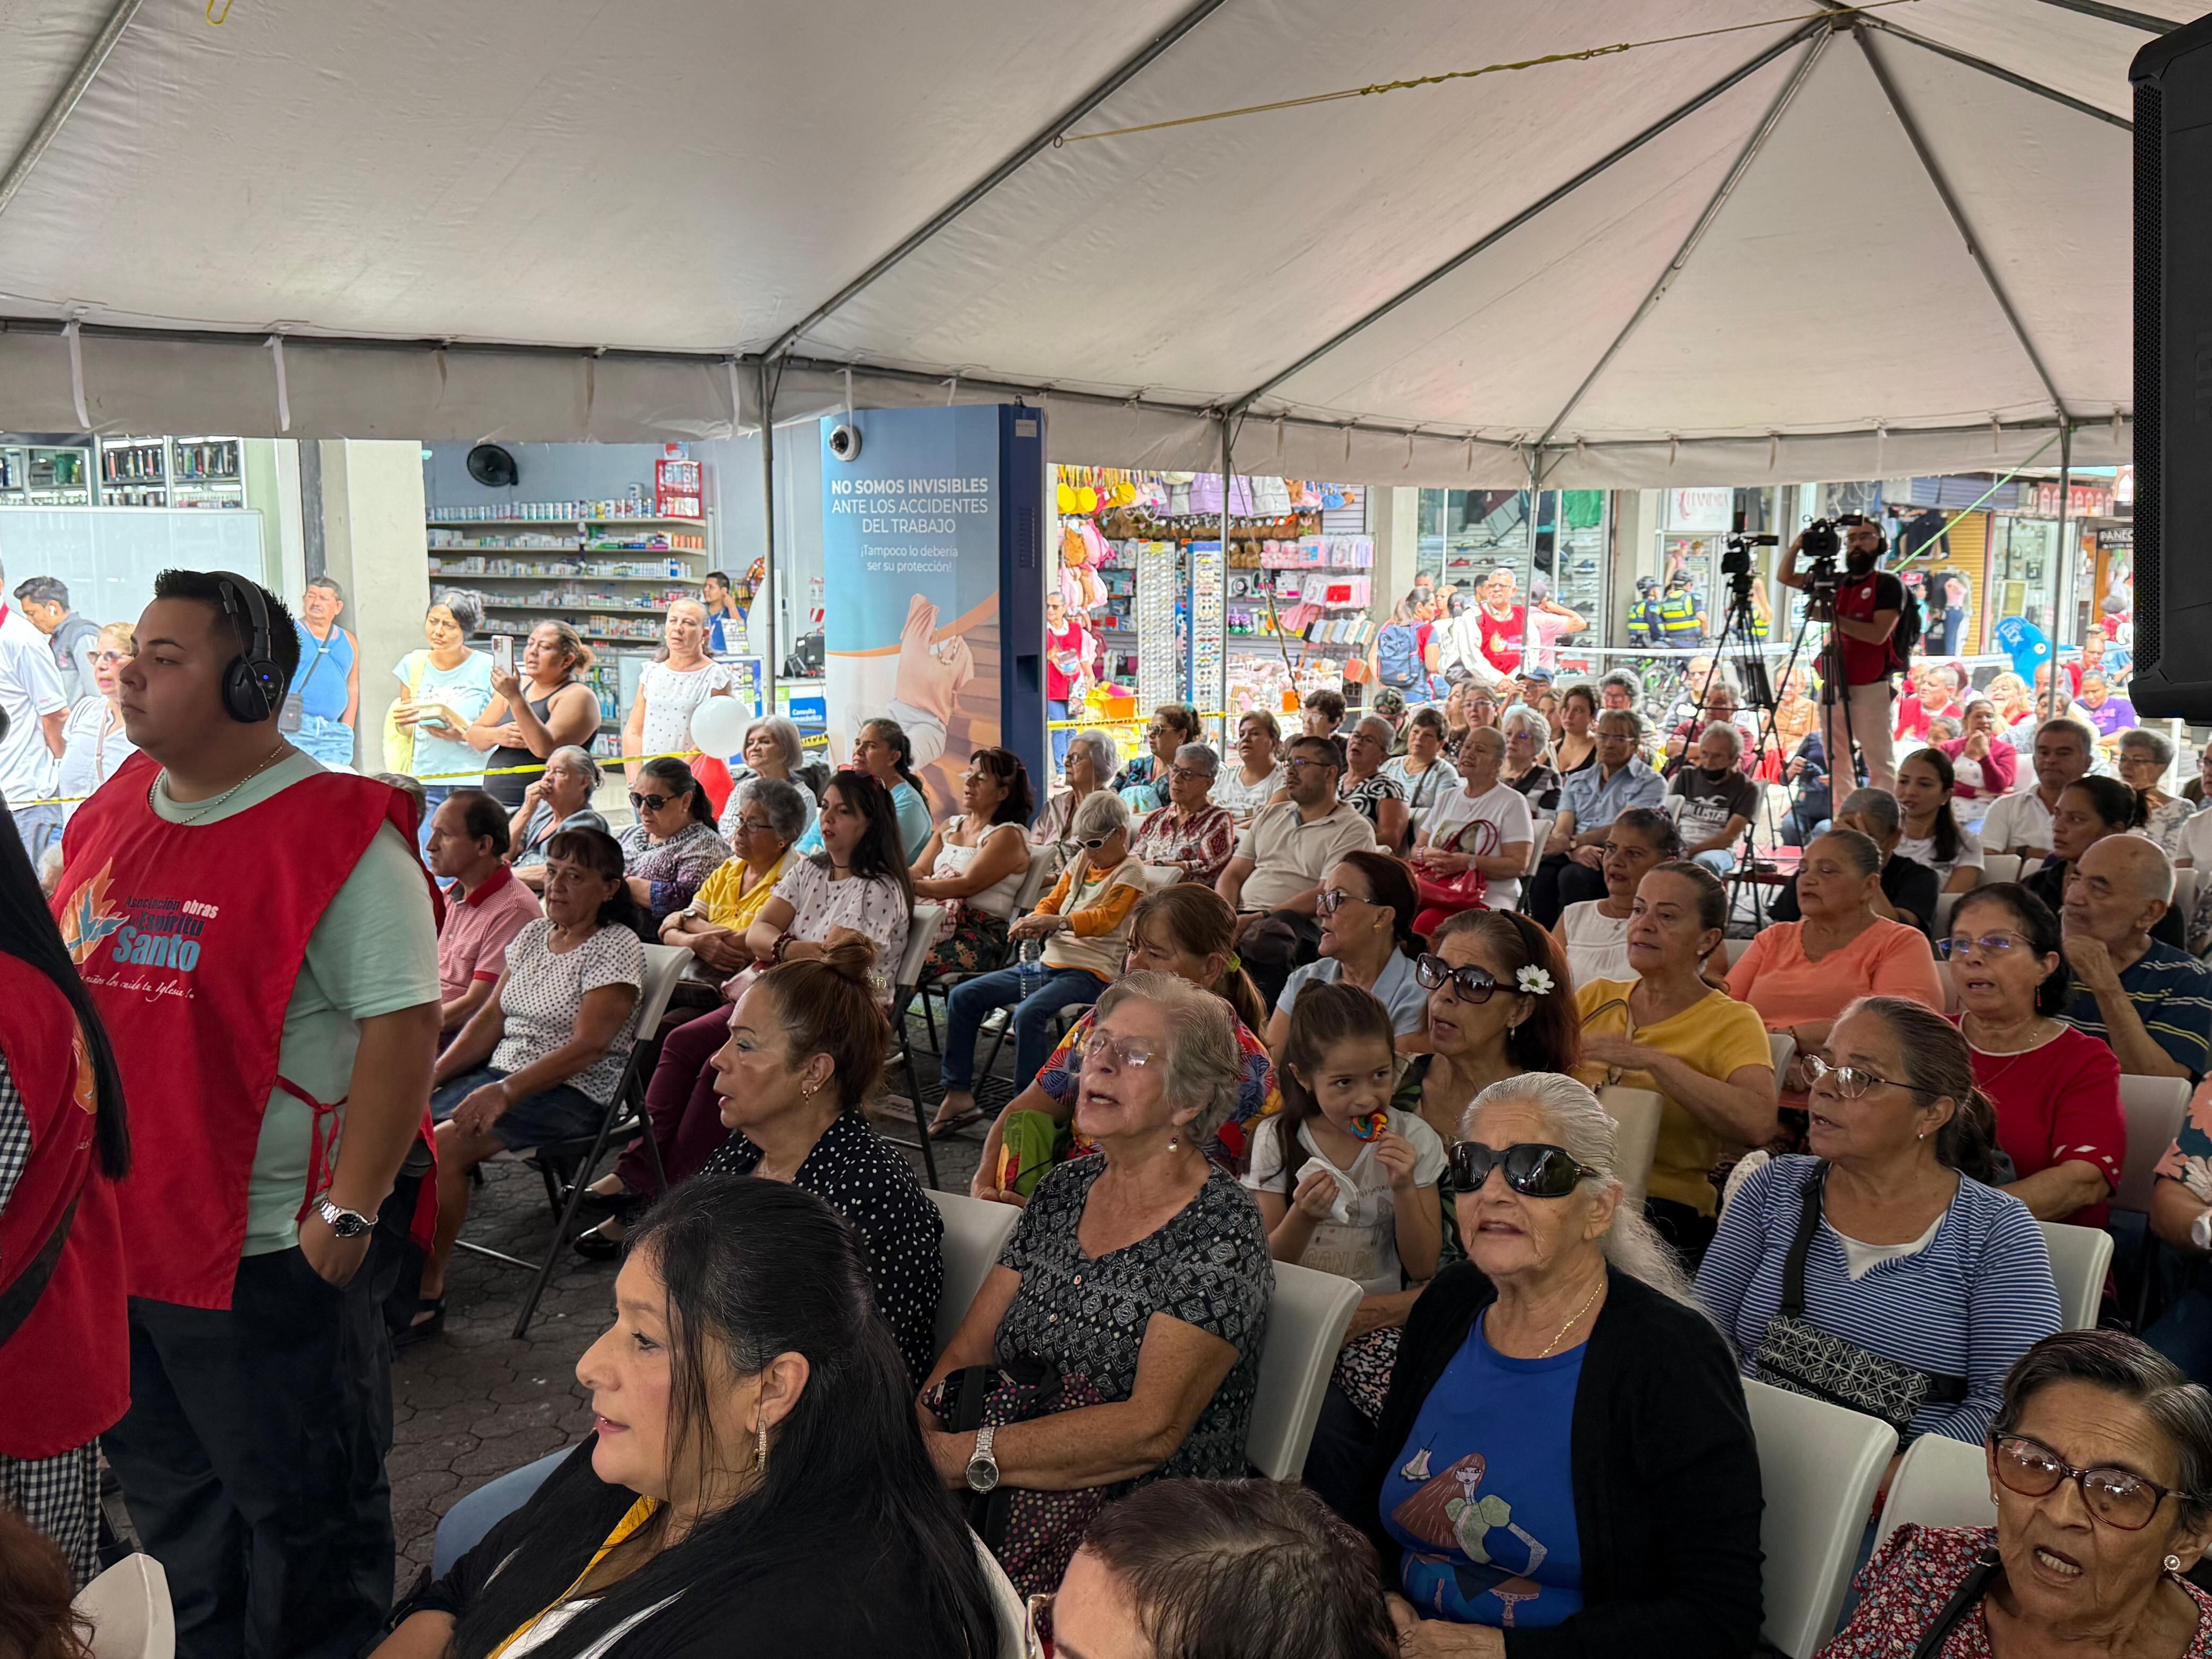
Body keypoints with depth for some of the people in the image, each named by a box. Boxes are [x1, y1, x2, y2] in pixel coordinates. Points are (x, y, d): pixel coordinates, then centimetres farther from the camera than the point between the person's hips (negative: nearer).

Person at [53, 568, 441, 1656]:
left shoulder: (337, 836, -17)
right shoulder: (111, 817, 7)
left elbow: (404, 1023, -21)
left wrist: (351, 1211, -23)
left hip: (269, 1253, -7)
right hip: (112, 1240, 8)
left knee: (302, 1515, 10)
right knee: (168, 1503, 24)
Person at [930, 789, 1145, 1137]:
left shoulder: (1130, 873, -3)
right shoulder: (1081, 862, 19)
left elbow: (1104, 919, -17)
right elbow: (1052, 902, 19)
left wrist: (1058, 922, -32)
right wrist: (1033, 922, -5)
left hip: (1089, 972, -8)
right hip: (1048, 962, 8)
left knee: (1029, 1013, -36)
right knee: (963, 997, -2)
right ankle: (958, 1094, 1)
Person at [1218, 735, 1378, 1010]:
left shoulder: (1354, 830, 5)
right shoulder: (1270, 815, 26)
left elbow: (1325, 897, -7)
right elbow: (1233, 875, 20)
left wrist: (1260, 918, -15)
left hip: (1299, 924, -5)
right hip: (1242, 919, 5)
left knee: (1265, 939, -40)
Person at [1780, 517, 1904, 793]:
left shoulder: (1888, 585, -3)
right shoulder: (1835, 582, 14)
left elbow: (1878, 634, -14)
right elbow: (1786, 577, 21)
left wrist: (1832, 618, -16)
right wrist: (1796, 547, 3)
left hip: (1870, 688, -6)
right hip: (1833, 686, 6)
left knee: (1879, 766, -7)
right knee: (1837, 765, 8)